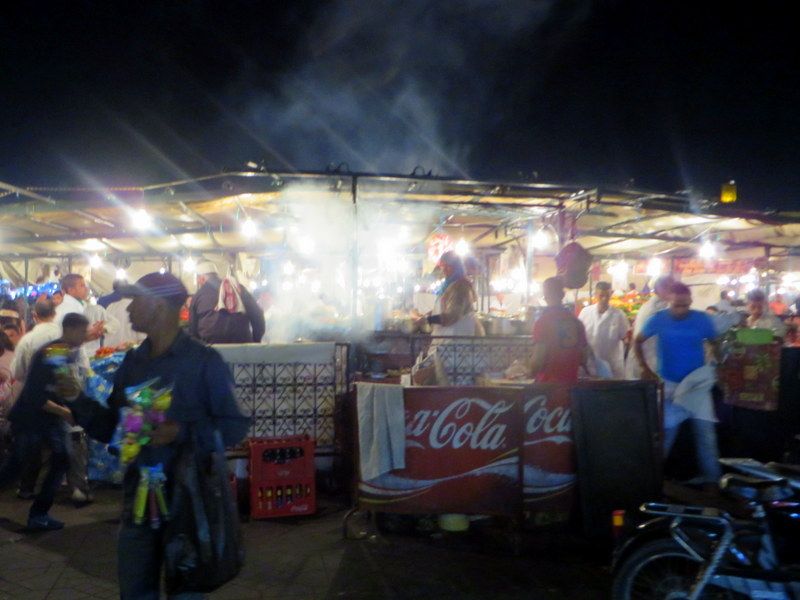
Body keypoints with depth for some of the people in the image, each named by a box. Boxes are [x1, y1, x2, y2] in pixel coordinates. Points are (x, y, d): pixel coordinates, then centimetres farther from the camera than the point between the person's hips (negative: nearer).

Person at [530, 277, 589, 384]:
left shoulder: (543, 321, -11)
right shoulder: (576, 321, 4)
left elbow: (539, 358, -17)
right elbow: (584, 354, 9)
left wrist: (531, 373, 1)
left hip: (548, 383, -4)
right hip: (571, 382, 5)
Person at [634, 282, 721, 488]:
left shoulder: (702, 319, -7)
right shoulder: (659, 319, -8)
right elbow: (638, 342, 3)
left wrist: (717, 368, -7)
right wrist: (645, 369, -5)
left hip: (697, 385, 1)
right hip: (667, 384, -1)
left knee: (705, 432, 3)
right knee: (665, 432, 6)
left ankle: (711, 480, 16)